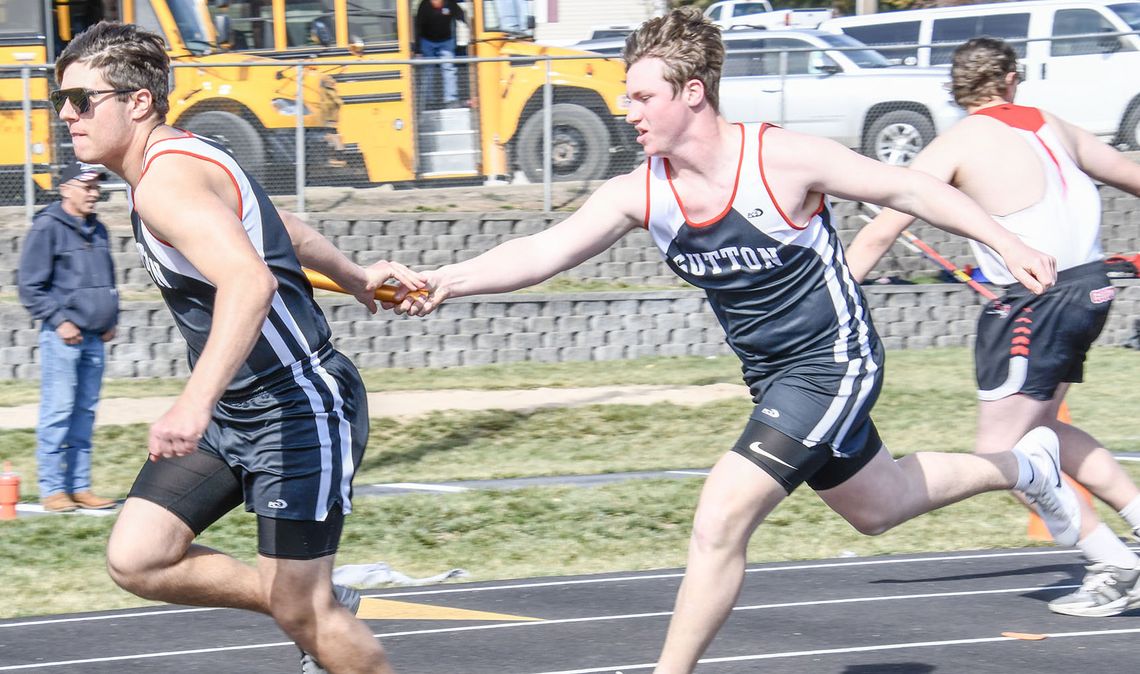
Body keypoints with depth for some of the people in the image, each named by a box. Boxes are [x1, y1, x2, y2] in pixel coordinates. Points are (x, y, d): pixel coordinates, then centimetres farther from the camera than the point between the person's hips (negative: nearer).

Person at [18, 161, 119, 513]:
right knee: (58, 410, -9)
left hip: (94, 337, 7)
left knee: (85, 411, 8)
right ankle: (52, 488, -6)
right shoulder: (47, 228, -6)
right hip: (62, 335, -7)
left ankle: (79, 486, 12)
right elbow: (31, 286, -8)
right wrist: (59, 320, -13)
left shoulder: (97, 231, 17)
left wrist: (111, 319, 16)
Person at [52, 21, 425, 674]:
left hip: (300, 408, -9)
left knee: (303, 612, -5)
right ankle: (320, 614, 14)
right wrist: (354, 278, 39)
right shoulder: (186, 162, 9)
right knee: (136, 559, -3)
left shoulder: (167, 181, -23)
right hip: (231, 415, 10)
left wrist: (195, 403, -51)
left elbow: (250, 281, -41)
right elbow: (285, 229, 25)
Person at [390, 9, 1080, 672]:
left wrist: (1008, 244, -9)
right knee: (876, 508, 29)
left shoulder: (785, 160, -24)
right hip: (771, 374, 8)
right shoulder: (639, 194, -10)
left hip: (834, 363, -7)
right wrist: (447, 281, -34)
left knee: (721, 519, -20)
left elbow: (908, 189, -13)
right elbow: (548, 249, -19)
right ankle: (1023, 464, 55)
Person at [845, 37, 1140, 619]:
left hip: (1038, 301, -7)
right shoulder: (1052, 127, 11)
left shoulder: (954, 146, -5)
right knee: (1038, 429, 24)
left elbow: (879, 233, -7)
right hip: (1091, 287, 7)